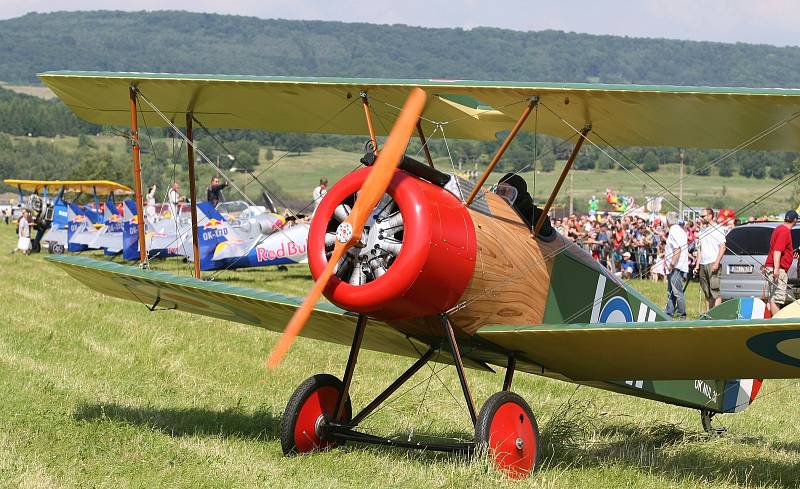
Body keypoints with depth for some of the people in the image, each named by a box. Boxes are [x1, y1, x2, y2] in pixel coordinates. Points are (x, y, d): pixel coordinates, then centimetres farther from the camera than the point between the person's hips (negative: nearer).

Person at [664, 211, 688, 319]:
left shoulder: (674, 231, -15)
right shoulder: (679, 230, 17)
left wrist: (672, 264, -22)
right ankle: (669, 312, 19)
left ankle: (681, 314, -7)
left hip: (676, 267, -11)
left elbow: (678, 249, -22)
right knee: (670, 292, 14)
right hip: (675, 267, 11)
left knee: (677, 291, -9)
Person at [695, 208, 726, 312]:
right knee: (706, 292, 9)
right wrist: (697, 265, 15)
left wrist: (716, 263, -18)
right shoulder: (702, 230, 18)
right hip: (702, 264, 8)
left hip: (712, 264, -8)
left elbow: (722, 247, -9)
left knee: (715, 290, -11)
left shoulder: (717, 229, -4)